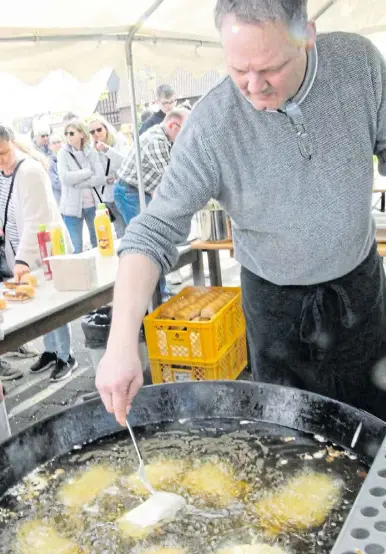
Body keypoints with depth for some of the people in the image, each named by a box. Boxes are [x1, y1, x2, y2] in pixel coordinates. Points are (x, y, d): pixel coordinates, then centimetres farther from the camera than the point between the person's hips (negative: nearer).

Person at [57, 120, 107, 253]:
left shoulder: (92, 152, 5)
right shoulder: (63, 153, 0)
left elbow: (100, 177, -7)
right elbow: (65, 178, -14)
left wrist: (77, 180, -12)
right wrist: (88, 172, -8)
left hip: (94, 204, 2)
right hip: (73, 207, -2)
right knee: (76, 249, 0)